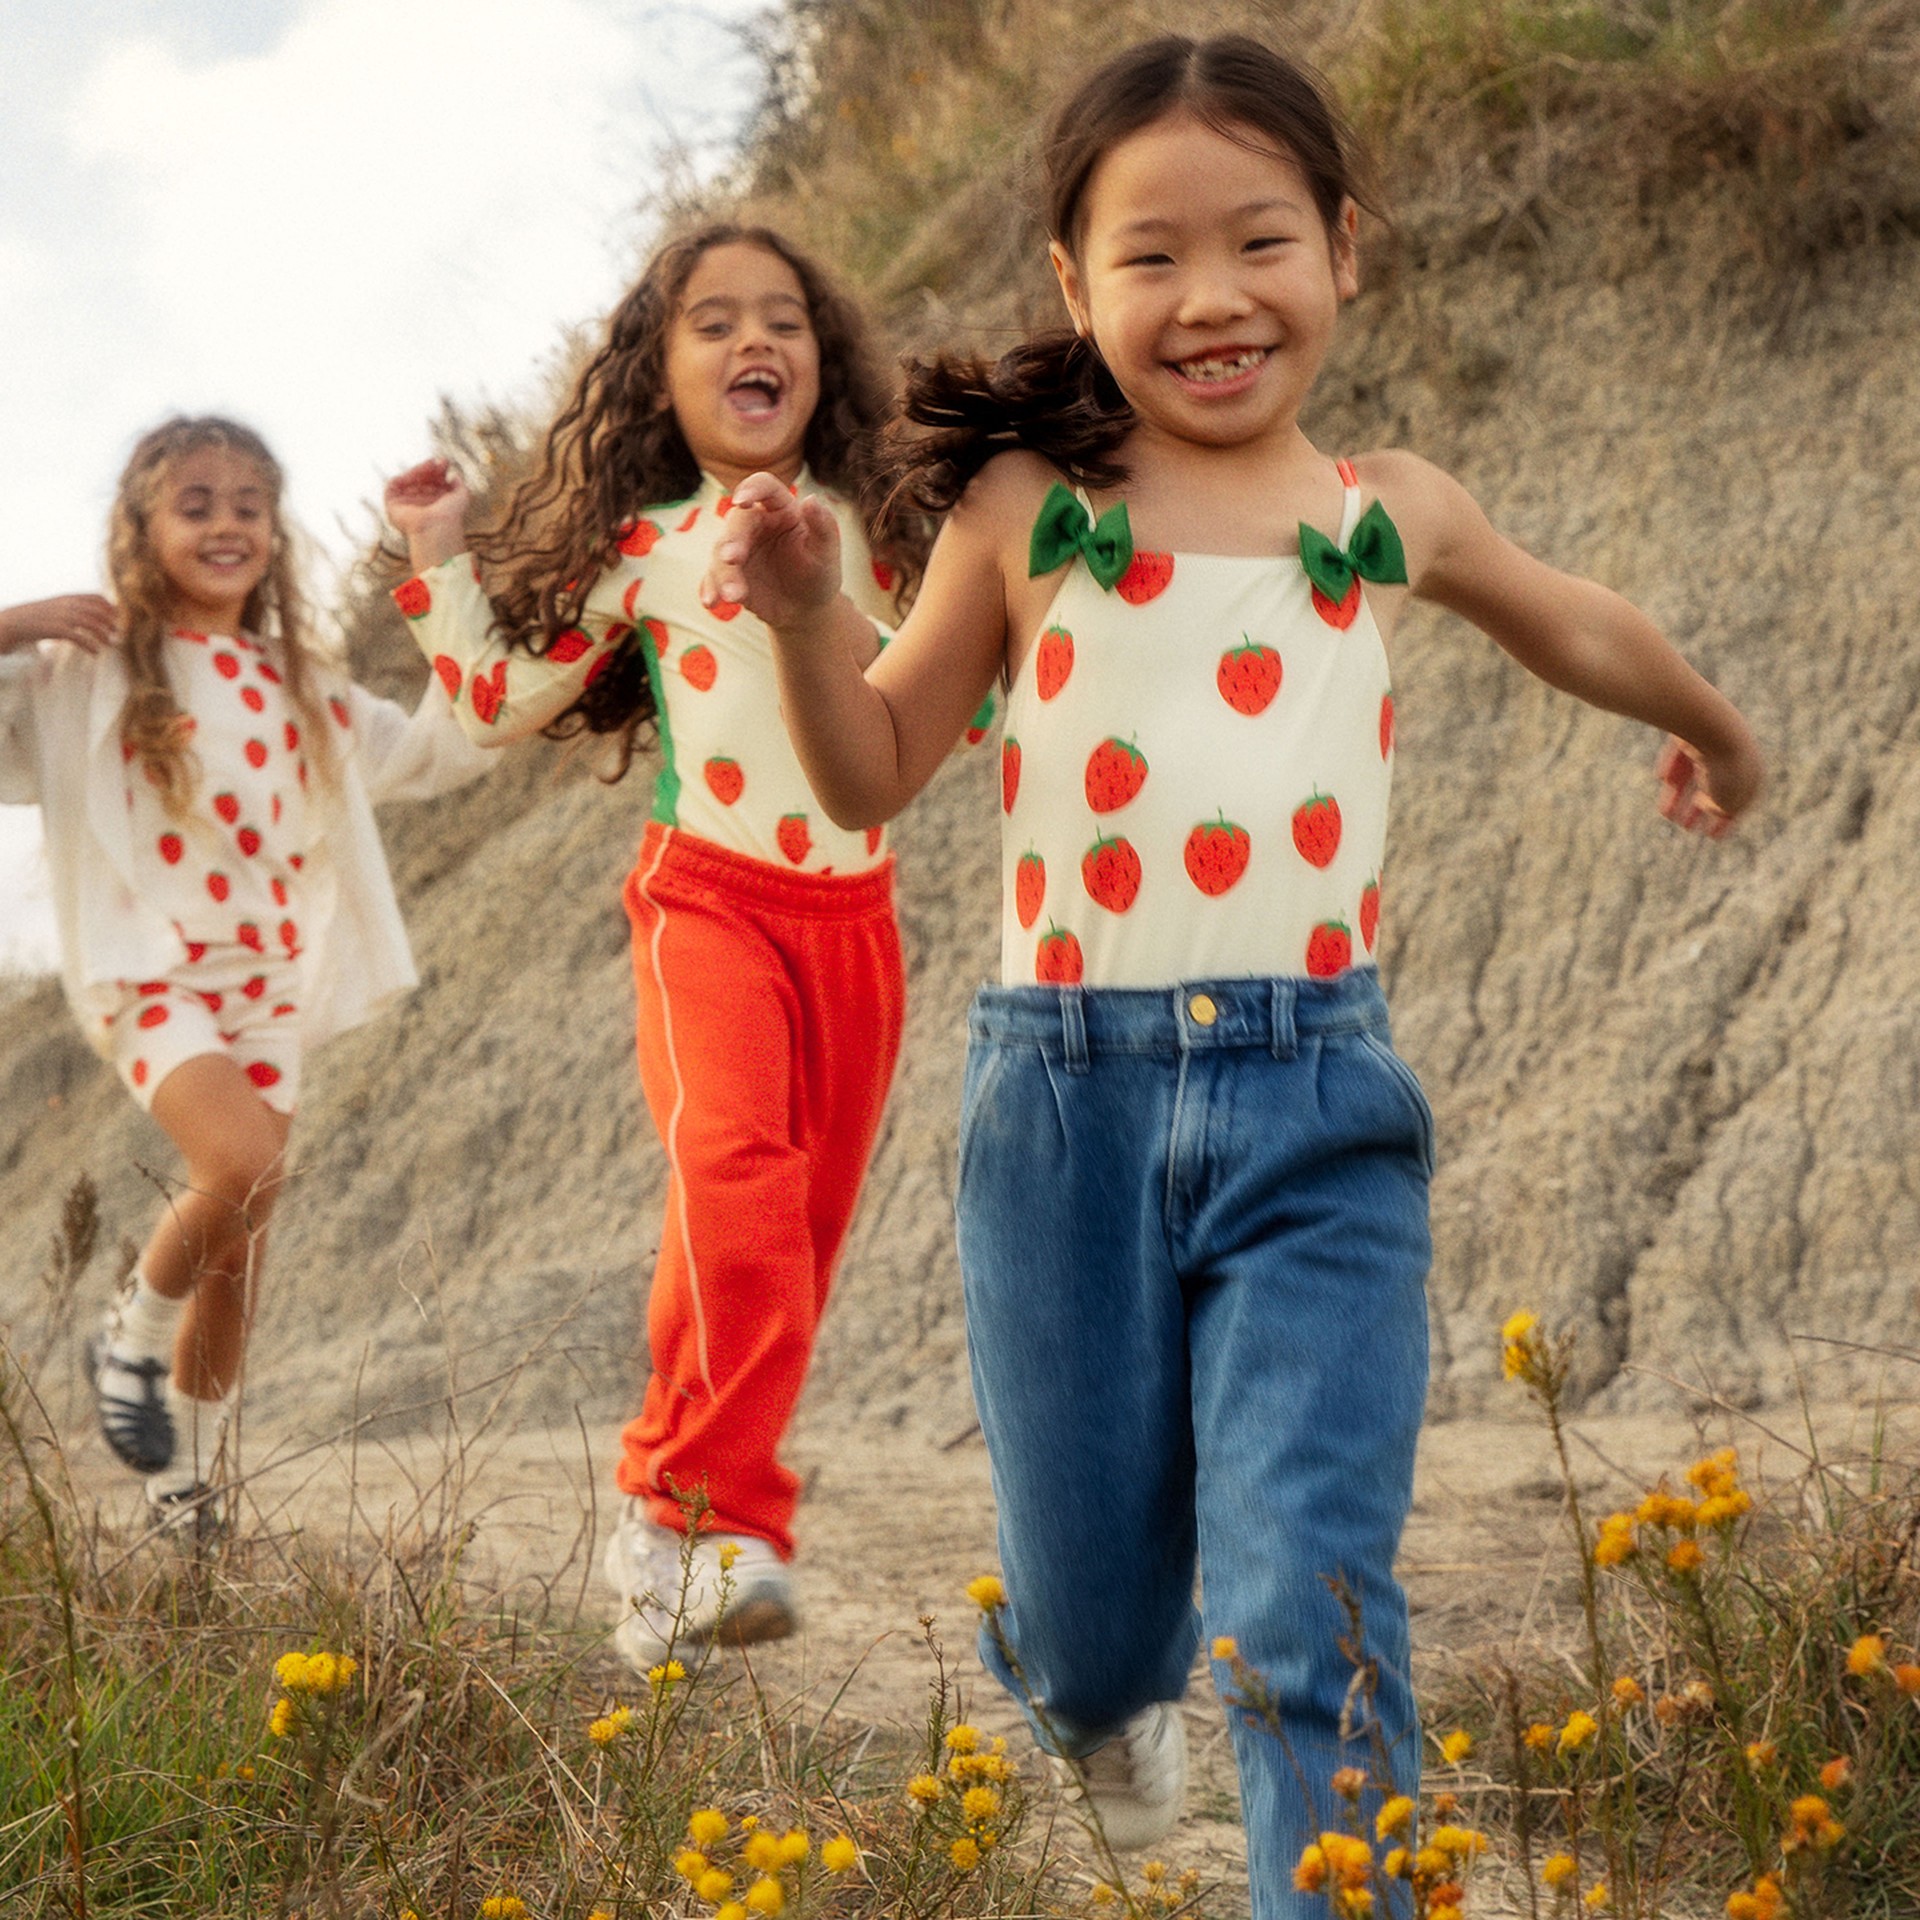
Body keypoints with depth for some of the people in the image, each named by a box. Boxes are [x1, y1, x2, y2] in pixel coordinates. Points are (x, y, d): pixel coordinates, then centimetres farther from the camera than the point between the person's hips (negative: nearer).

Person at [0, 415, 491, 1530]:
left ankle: (189, 1482, 22)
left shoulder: (301, 688, 13)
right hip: (151, 975, -5)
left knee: (241, 1246, 6)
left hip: (271, 985, 5)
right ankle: (134, 1339, -1)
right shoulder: (92, 672, -1)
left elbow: (442, 751, 21)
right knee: (245, 1161, -29)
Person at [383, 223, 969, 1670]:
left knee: (806, 1222, 5)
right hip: (709, 900, -4)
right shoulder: (644, 552, 5)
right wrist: (439, 562, 6)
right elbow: (504, 704, 11)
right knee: (735, 1171, -29)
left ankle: (672, 1511, 20)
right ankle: (717, 1520, -27)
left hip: (854, 909, 4)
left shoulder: (867, 533, 11)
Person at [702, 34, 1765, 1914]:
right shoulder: (1027, 510, 1)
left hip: (1315, 1116, 1)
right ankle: (1096, 1699, 49)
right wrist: (805, 615, -9)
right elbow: (872, 775, 9)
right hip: (1066, 1104, 0)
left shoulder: (1389, 511, 6)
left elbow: (1579, 631, 27)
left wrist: (1715, 732, 44)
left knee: (1310, 1599, -14)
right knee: (1094, 1608, 12)